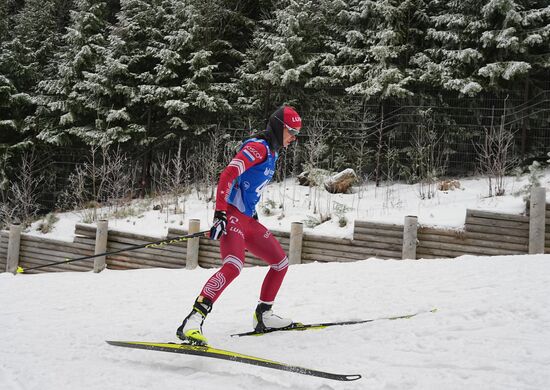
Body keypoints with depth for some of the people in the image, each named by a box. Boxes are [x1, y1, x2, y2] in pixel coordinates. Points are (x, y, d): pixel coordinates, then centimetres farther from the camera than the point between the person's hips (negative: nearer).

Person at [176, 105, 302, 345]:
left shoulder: (271, 153, 19)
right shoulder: (258, 147, -11)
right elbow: (227, 175, -22)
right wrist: (220, 214, -29)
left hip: (247, 219, 10)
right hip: (232, 216, -10)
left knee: (281, 263, 16)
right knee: (233, 266, -31)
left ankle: (263, 316, 29)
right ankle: (192, 322, -37)